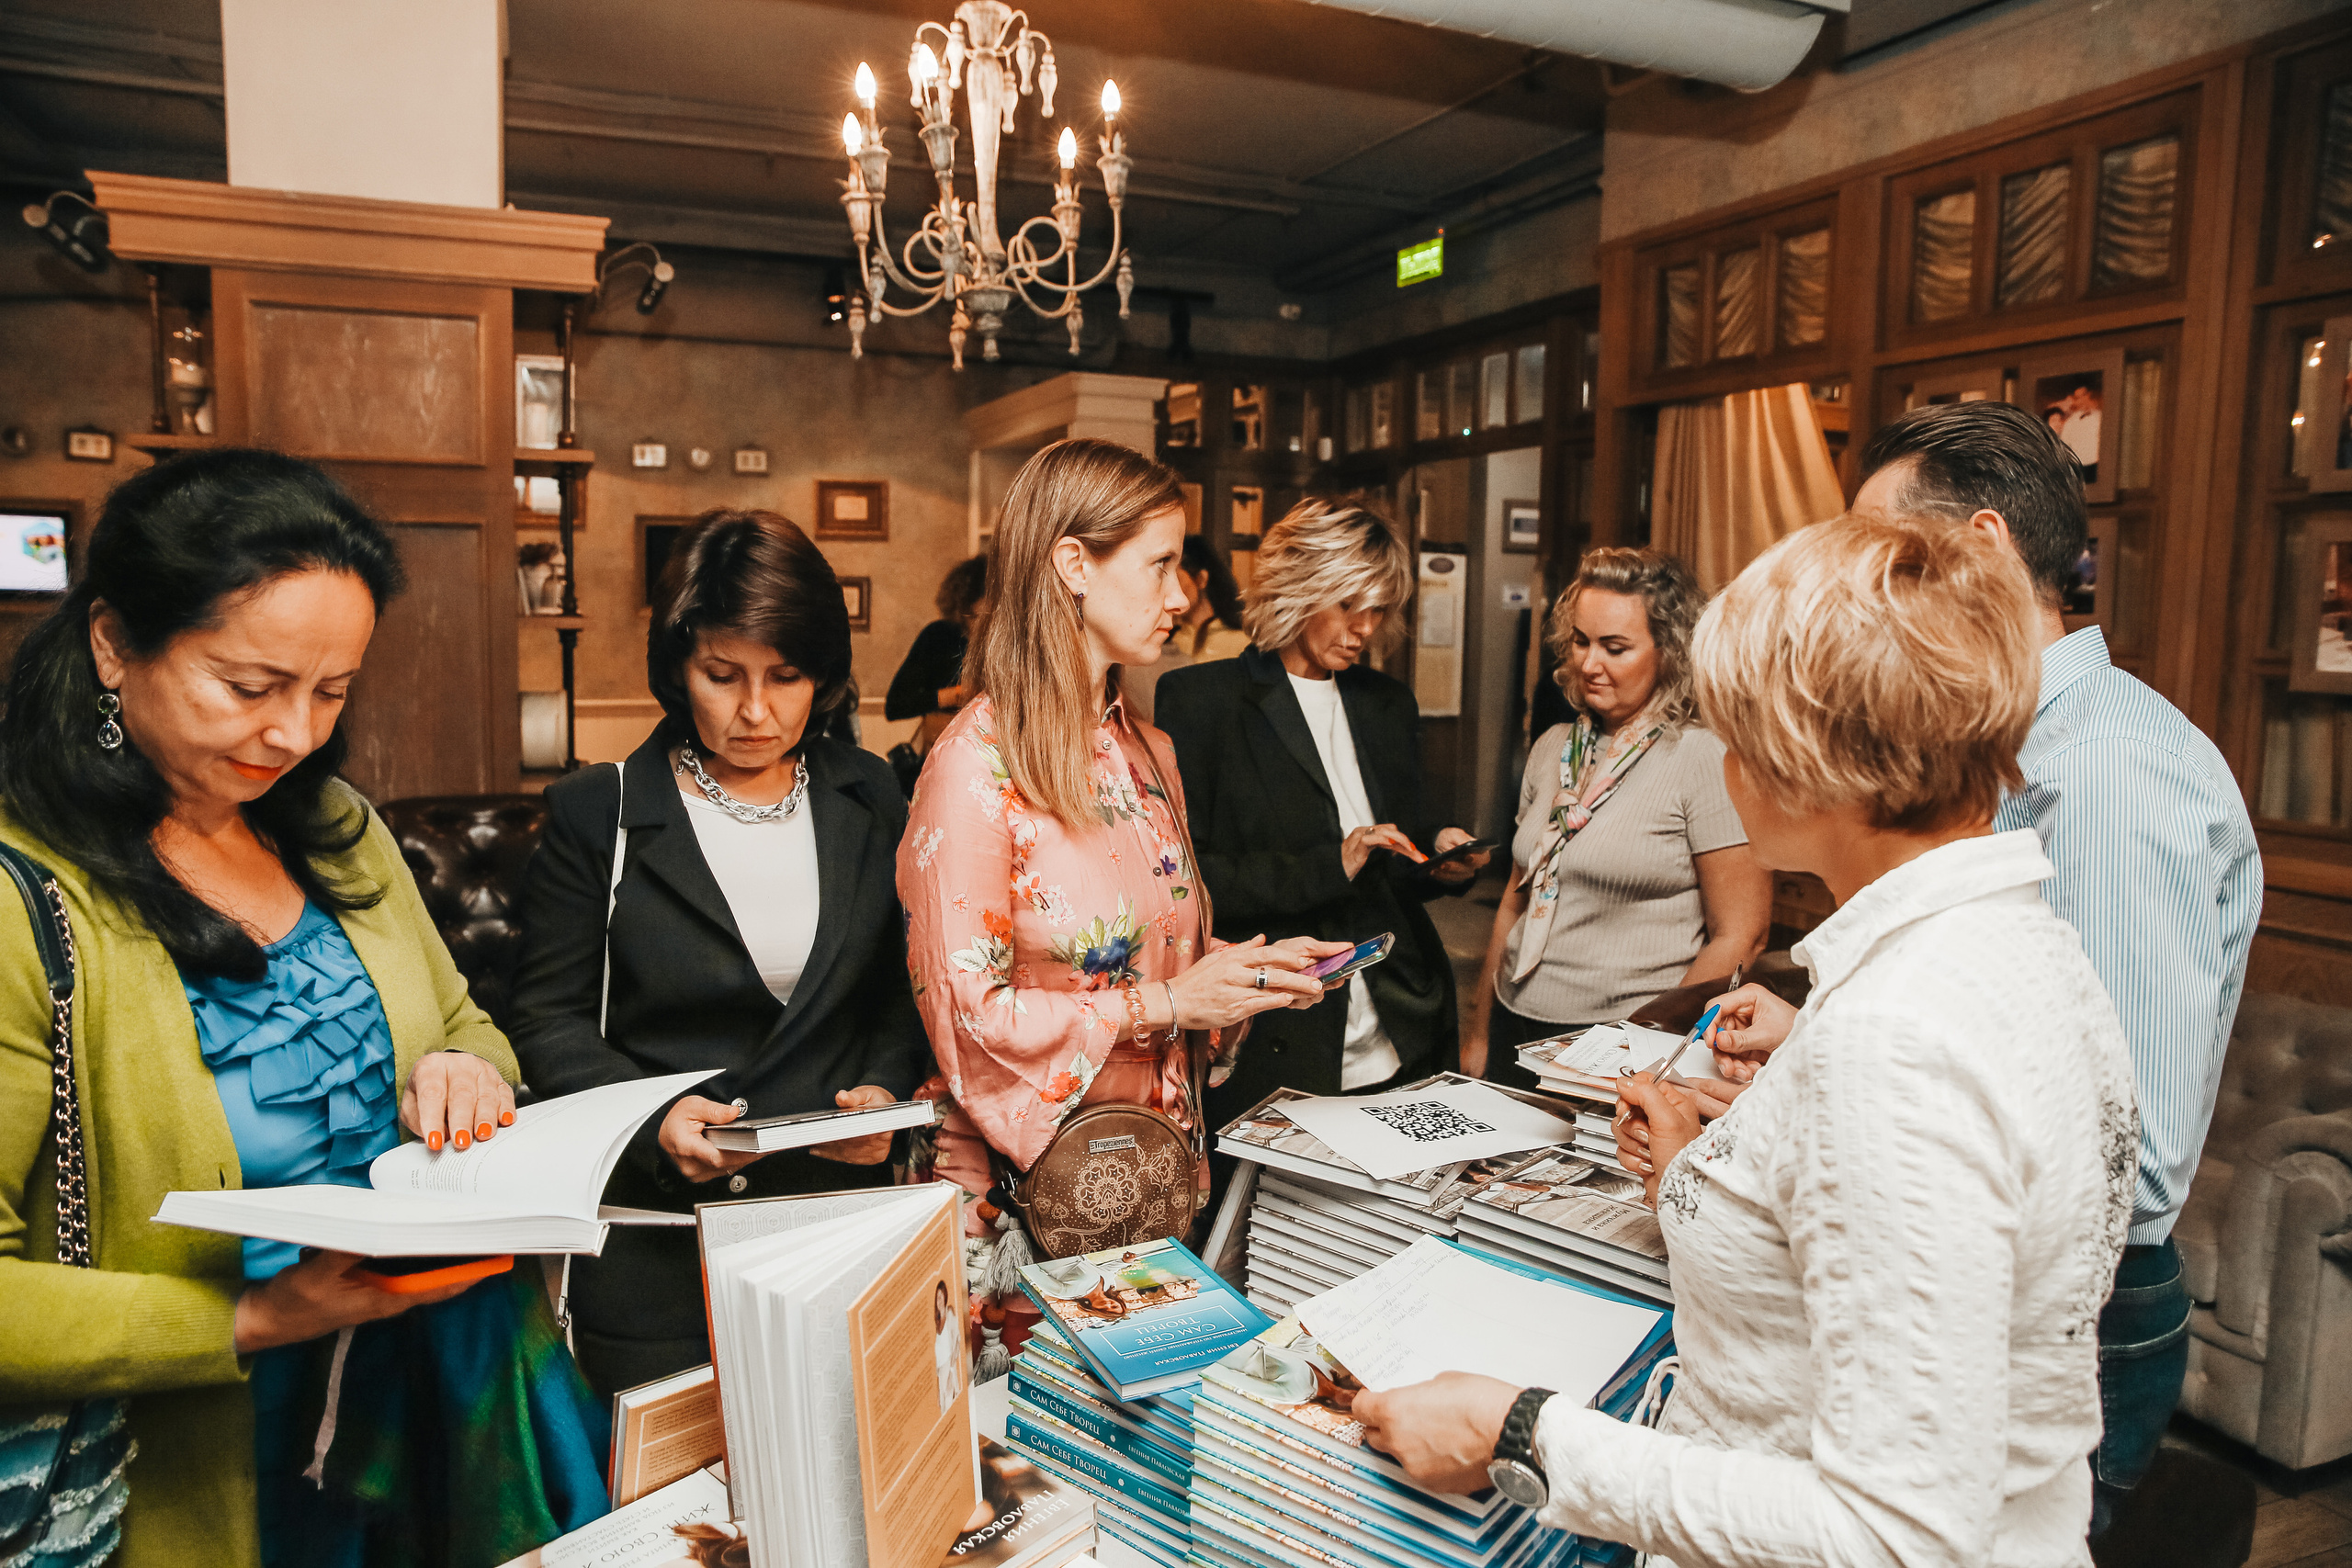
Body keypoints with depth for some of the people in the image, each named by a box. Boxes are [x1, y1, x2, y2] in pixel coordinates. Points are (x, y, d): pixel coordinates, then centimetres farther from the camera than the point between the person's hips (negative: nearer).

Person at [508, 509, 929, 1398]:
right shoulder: (597, 814, -4)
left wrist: (887, 1088, -8)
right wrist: (654, 1120, -18)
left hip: (841, 1211, 2)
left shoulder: (870, 800, 4)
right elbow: (550, 1023, -2)